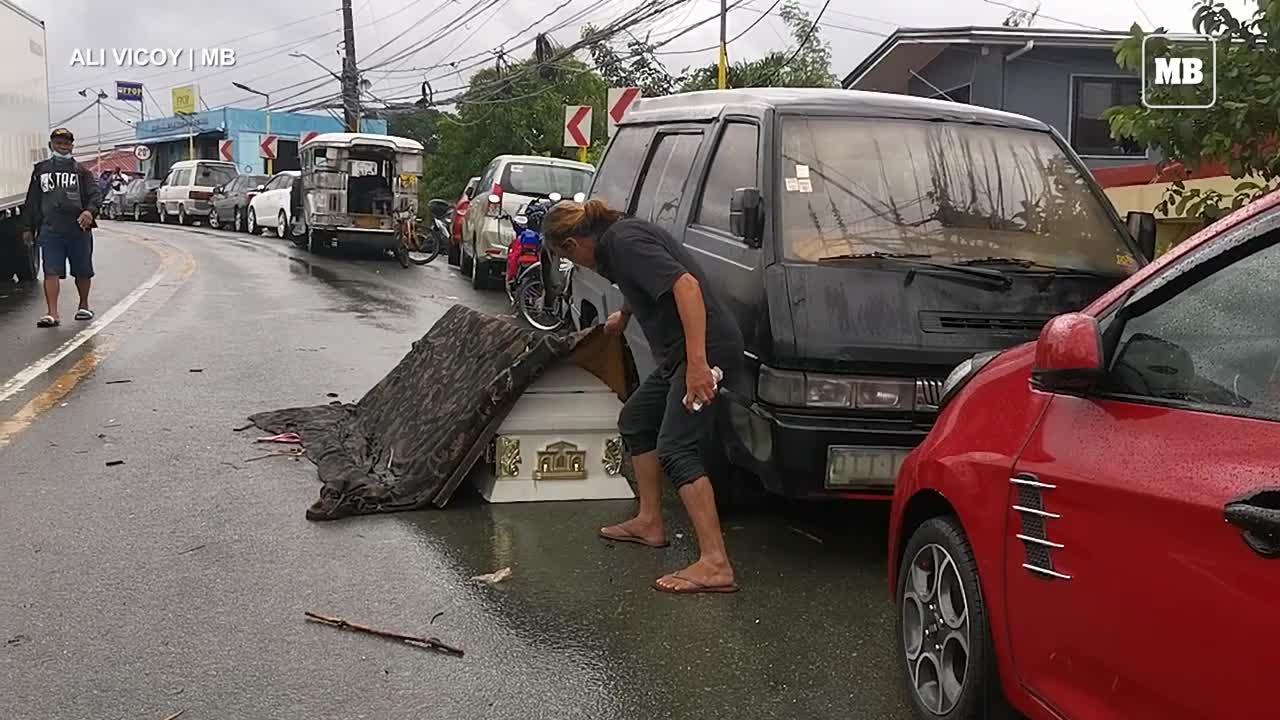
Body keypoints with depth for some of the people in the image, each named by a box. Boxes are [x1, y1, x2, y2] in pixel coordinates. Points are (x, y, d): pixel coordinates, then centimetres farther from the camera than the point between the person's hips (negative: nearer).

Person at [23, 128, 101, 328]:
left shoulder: (82, 171, 8)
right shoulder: (40, 170, 15)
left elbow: (95, 195, 0)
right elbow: (32, 200, 19)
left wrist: (90, 211, -21)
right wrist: (29, 228, 16)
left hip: (79, 230, -1)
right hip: (50, 230, 1)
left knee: (82, 272, 10)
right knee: (51, 272, -8)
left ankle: (84, 306, 28)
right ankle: (52, 314, -12)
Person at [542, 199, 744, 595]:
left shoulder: (625, 242, -16)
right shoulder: (615, 238, 15)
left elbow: (686, 285, -28)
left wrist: (698, 362, -34)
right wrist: (622, 318, 58)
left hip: (705, 350, -11)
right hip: (678, 354, 11)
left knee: (676, 451, -16)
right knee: (636, 418, 23)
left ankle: (715, 564, -21)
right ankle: (650, 522, 32)